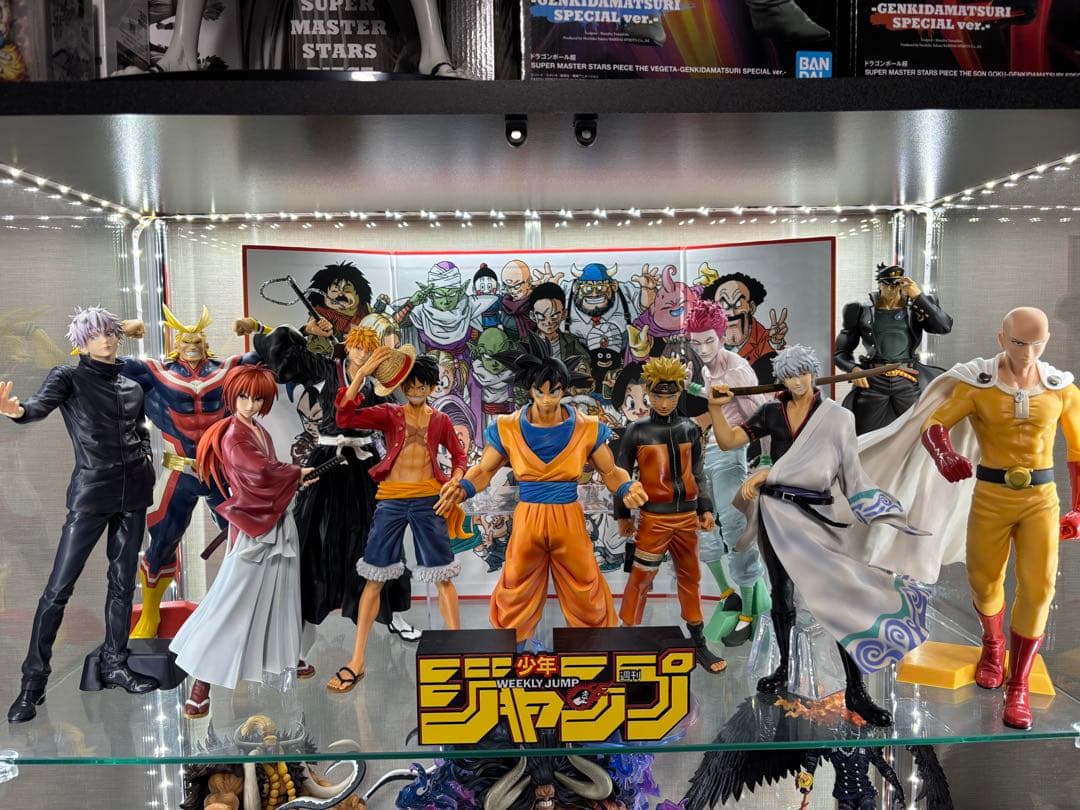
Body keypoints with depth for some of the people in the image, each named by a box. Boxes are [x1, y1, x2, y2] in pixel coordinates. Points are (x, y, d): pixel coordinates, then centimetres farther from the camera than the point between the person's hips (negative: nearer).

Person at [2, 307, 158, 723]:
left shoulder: (132, 384, 12)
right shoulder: (69, 377, -2)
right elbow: (41, 404, -22)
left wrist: (146, 462, 4)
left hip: (133, 493, 5)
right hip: (91, 492, -5)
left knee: (123, 581, 11)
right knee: (59, 587, -3)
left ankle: (114, 665, 22)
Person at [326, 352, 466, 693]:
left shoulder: (440, 420, 7)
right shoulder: (389, 414, 2)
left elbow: (459, 454, 16)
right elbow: (344, 416, -13)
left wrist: (455, 480, -5)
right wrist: (362, 373, -22)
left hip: (428, 500, 1)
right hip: (391, 499, 0)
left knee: (442, 577, 4)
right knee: (374, 578, 3)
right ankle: (357, 660, 12)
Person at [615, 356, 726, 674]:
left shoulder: (689, 428, 5)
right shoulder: (637, 431, -6)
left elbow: (697, 473, 12)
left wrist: (705, 508, 6)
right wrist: (623, 515, 2)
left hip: (687, 516, 4)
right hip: (654, 517, -4)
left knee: (690, 578, 14)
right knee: (641, 579, -1)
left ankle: (699, 644, 26)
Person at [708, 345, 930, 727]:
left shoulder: (836, 417, -2)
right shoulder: (772, 412, 6)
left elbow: (815, 464, -12)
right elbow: (728, 442, 1)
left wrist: (765, 474, -15)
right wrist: (715, 408, -13)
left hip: (815, 514, -3)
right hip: (776, 512, 3)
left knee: (840, 594, -8)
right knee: (781, 593, 13)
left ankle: (855, 691, 0)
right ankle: (784, 668, 31)